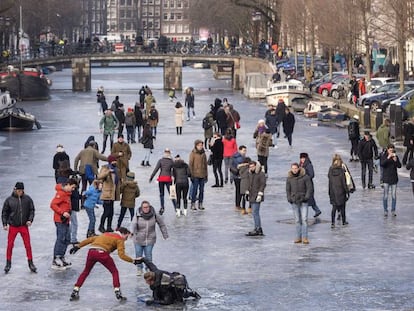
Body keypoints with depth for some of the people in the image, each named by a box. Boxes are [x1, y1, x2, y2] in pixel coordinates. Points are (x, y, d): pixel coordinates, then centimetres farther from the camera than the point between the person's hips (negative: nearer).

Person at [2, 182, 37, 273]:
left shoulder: (27, 199, -1)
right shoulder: (9, 200, -4)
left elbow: (31, 210, 7)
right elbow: (4, 212, 4)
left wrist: (30, 220, -7)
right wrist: (5, 224, -3)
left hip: (24, 226, 1)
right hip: (13, 226, -1)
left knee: (28, 245, 1)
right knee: (10, 245, 2)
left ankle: (30, 263, 12)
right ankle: (8, 263, 13)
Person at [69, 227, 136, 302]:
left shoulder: (106, 234, 33)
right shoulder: (119, 239, 14)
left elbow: (90, 239, 30)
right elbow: (121, 255, 1)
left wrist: (77, 246, 33)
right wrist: (133, 261, 8)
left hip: (91, 251, 5)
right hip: (102, 253, -5)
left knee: (85, 272, 24)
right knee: (114, 272, 12)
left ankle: (74, 292, 21)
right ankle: (118, 293, 4)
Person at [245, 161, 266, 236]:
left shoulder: (261, 174, -10)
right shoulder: (250, 174, 14)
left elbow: (263, 184, -14)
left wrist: (259, 195, -20)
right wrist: (248, 193, 18)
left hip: (257, 197, -8)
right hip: (251, 196, 8)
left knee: (255, 213, -12)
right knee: (255, 213, 10)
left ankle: (257, 229, -10)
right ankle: (259, 229, 14)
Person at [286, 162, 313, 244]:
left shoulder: (305, 177, -4)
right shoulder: (289, 178, 5)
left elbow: (310, 188, -2)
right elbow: (288, 189, 14)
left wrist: (307, 197, -13)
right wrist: (289, 198, 1)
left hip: (303, 201, -3)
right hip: (294, 202, 3)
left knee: (304, 219, -9)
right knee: (297, 220, 6)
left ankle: (305, 237, -9)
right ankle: (298, 237, 11)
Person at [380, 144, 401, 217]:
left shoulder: (395, 156, 6)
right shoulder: (383, 156, -2)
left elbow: (399, 166, -1)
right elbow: (382, 164, -18)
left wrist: (395, 160, -17)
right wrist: (388, 158, -26)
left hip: (394, 178, 3)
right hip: (386, 178, -3)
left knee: (394, 195, 3)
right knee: (385, 195, -1)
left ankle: (393, 211, 11)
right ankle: (385, 211, 8)